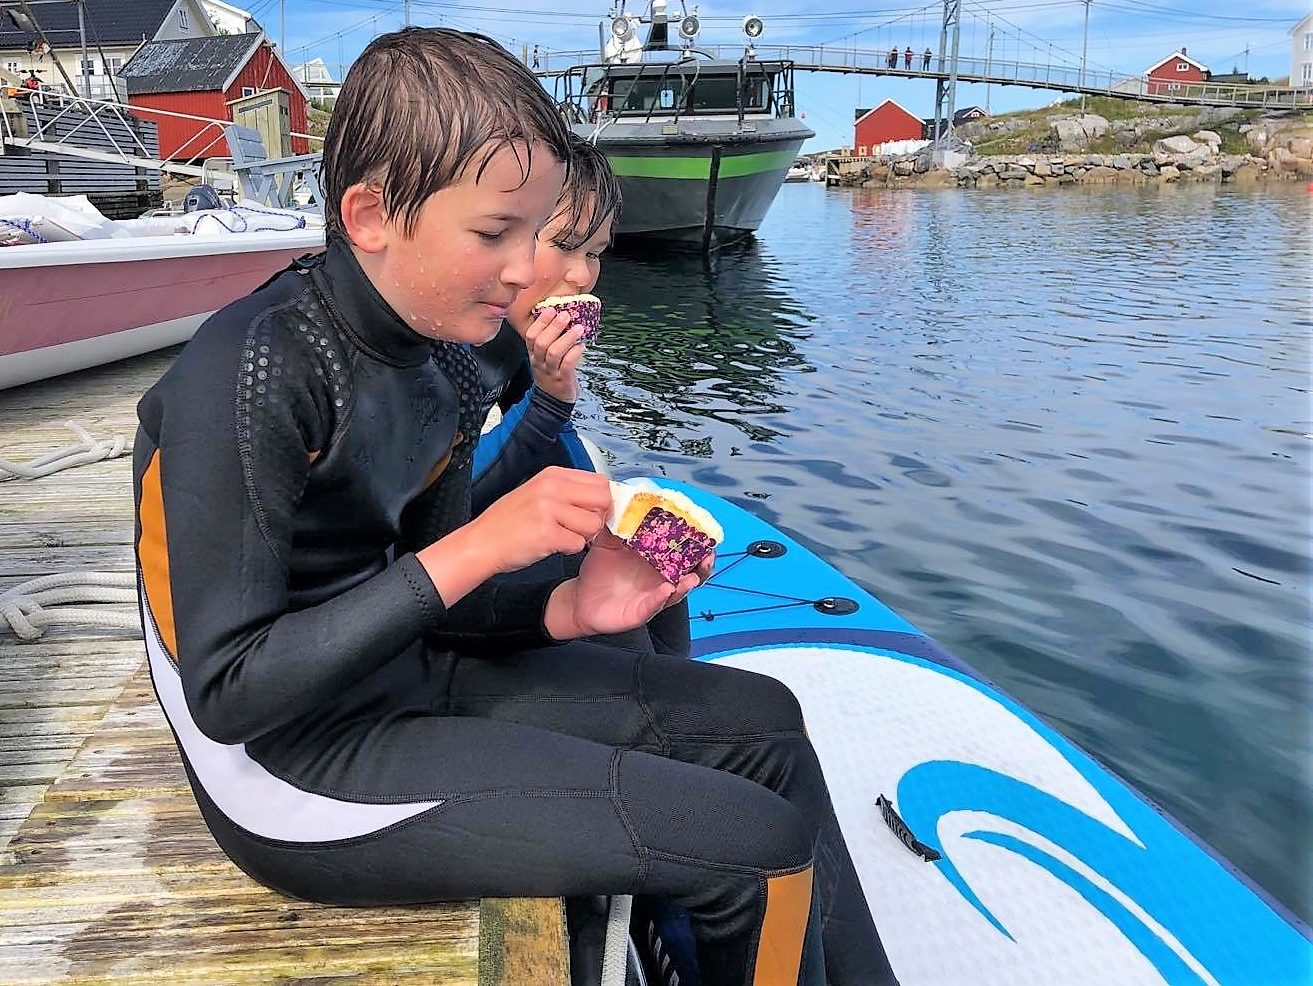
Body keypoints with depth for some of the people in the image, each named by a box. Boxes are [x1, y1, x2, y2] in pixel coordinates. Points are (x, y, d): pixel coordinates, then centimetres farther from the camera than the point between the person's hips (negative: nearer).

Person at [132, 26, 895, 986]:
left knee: (761, 721, 8)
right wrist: (476, 548, -27)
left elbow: (414, 607, 6)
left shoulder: (446, 362, 0)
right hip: (292, 772, -8)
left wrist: (568, 607, -13)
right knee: (762, 847, -13)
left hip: (401, 677, 8)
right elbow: (227, 693, -23)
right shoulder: (251, 374, -23)